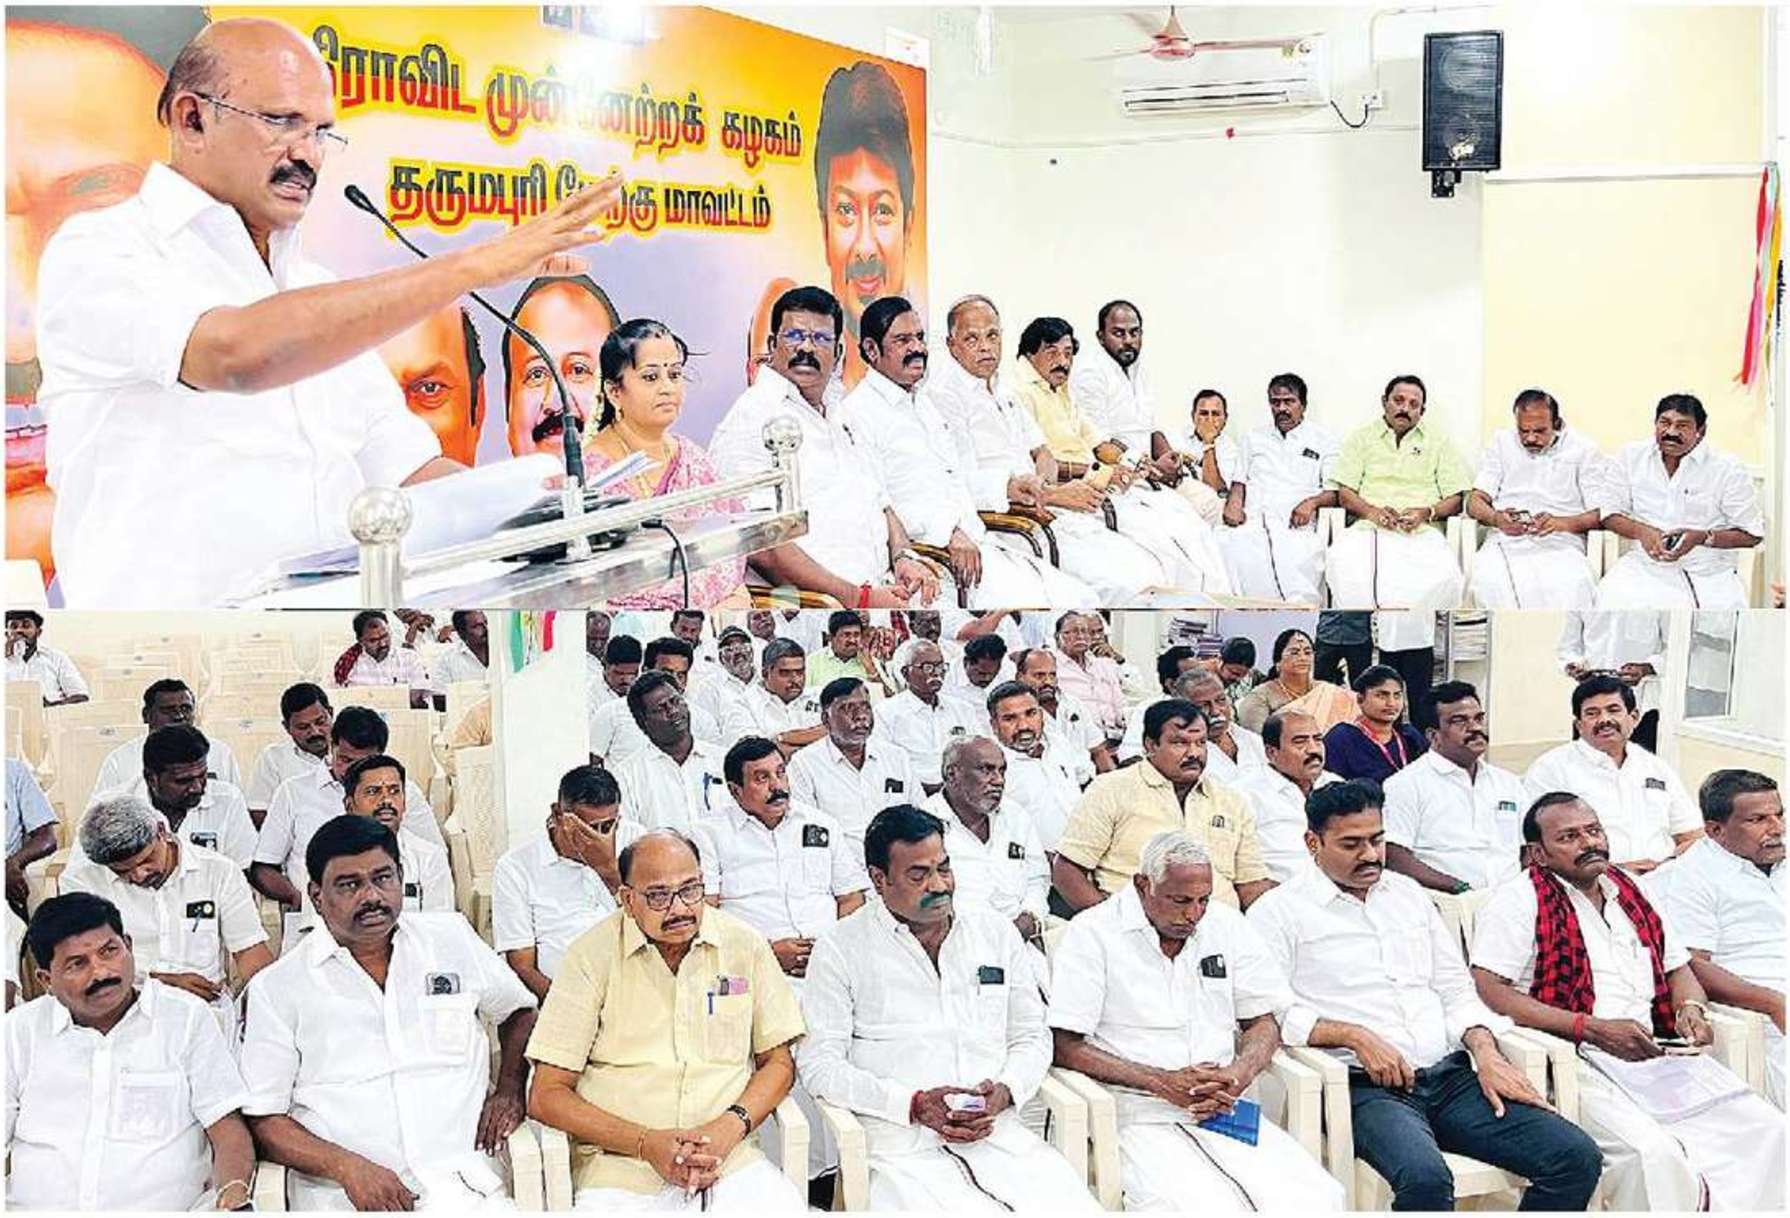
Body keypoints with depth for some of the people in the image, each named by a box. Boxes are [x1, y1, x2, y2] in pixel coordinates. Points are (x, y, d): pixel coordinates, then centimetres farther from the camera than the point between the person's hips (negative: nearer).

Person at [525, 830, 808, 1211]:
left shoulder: (744, 945, 7)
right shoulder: (592, 955, 0)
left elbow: (778, 1062, 13)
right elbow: (546, 1095, -2)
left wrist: (729, 1128, -7)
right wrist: (646, 1143, -12)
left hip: (726, 1157, 1)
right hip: (618, 1168, -1)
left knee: (781, 1207, -25)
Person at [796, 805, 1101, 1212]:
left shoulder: (996, 933, 17)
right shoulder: (840, 948, 5)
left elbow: (1032, 1037, 20)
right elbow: (819, 1064, -1)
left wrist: (1005, 1091, -3)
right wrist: (913, 1104, -12)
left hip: (996, 1130, 4)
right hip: (902, 1143, -4)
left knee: (1077, 1208, -20)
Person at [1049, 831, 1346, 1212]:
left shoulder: (1226, 924, 15)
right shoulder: (1092, 934, -2)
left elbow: (1264, 1024, 18)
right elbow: (1066, 1047, -7)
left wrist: (1239, 1074, -6)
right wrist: (1162, 1083, -14)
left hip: (1223, 1109, 5)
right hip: (1140, 1116, -5)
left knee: (1319, 1198, -20)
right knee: (1212, 1208, -33)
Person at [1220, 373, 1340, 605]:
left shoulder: (1323, 442, 17)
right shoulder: (1254, 438, 29)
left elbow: (1337, 491, 10)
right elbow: (1239, 480, 26)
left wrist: (1312, 502, -10)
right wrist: (1233, 503, 4)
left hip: (1293, 525, -2)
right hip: (1250, 521, 2)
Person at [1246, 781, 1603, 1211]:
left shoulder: (1407, 892, 22)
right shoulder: (1279, 912, 2)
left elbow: (1455, 989, 21)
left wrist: (1486, 1054, 3)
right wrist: (1356, 1036, -16)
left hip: (1451, 1076, 6)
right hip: (1365, 1088, -6)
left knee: (1578, 1158, -12)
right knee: (1425, 1178, -37)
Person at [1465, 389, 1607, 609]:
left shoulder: (1583, 450, 12)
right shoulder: (1502, 443, 19)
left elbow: (1602, 513, 5)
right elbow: (1475, 502, 14)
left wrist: (1563, 523, -15)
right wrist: (1497, 519, -9)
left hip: (1560, 543, -1)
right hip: (1506, 540, 1)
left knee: (1570, 586, -37)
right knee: (1490, 582, -35)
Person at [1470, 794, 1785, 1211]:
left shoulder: (1630, 892, 20)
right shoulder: (1519, 900, -2)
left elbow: (1678, 969, 28)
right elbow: (1486, 990, -14)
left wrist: (1690, 1009, 3)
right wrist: (1592, 1028, -17)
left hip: (1654, 1056, 7)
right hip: (1574, 1062, -7)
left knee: (1767, 1130, -9)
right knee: (1648, 1152, -31)